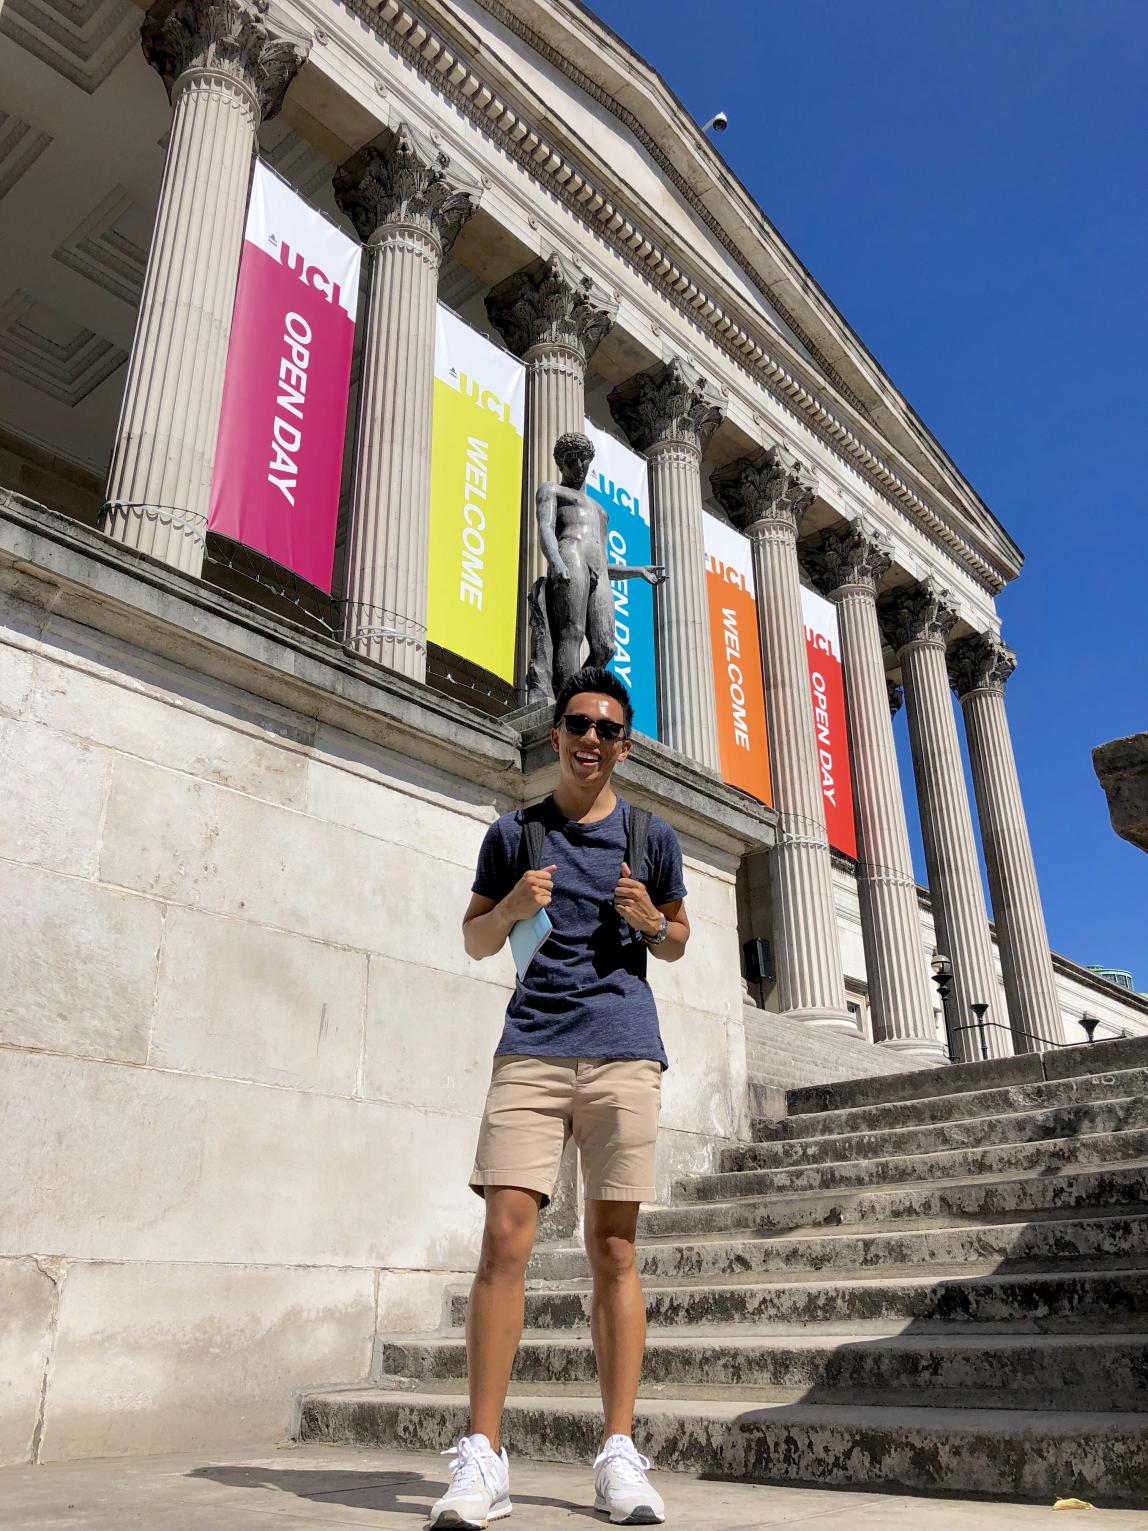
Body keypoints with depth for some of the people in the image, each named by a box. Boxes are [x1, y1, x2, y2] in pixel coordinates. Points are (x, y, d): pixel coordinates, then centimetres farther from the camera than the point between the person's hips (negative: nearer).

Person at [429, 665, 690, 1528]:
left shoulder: (652, 836, 12)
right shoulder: (514, 833, 12)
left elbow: (677, 943, 19)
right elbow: (475, 941, 16)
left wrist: (651, 922, -3)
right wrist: (511, 908, -5)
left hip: (624, 1052, 0)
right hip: (532, 1050, 0)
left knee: (614, 1248, 3)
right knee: (505, 1239, -8)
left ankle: (619, 1456, 11)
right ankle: (483, 1458, 0)